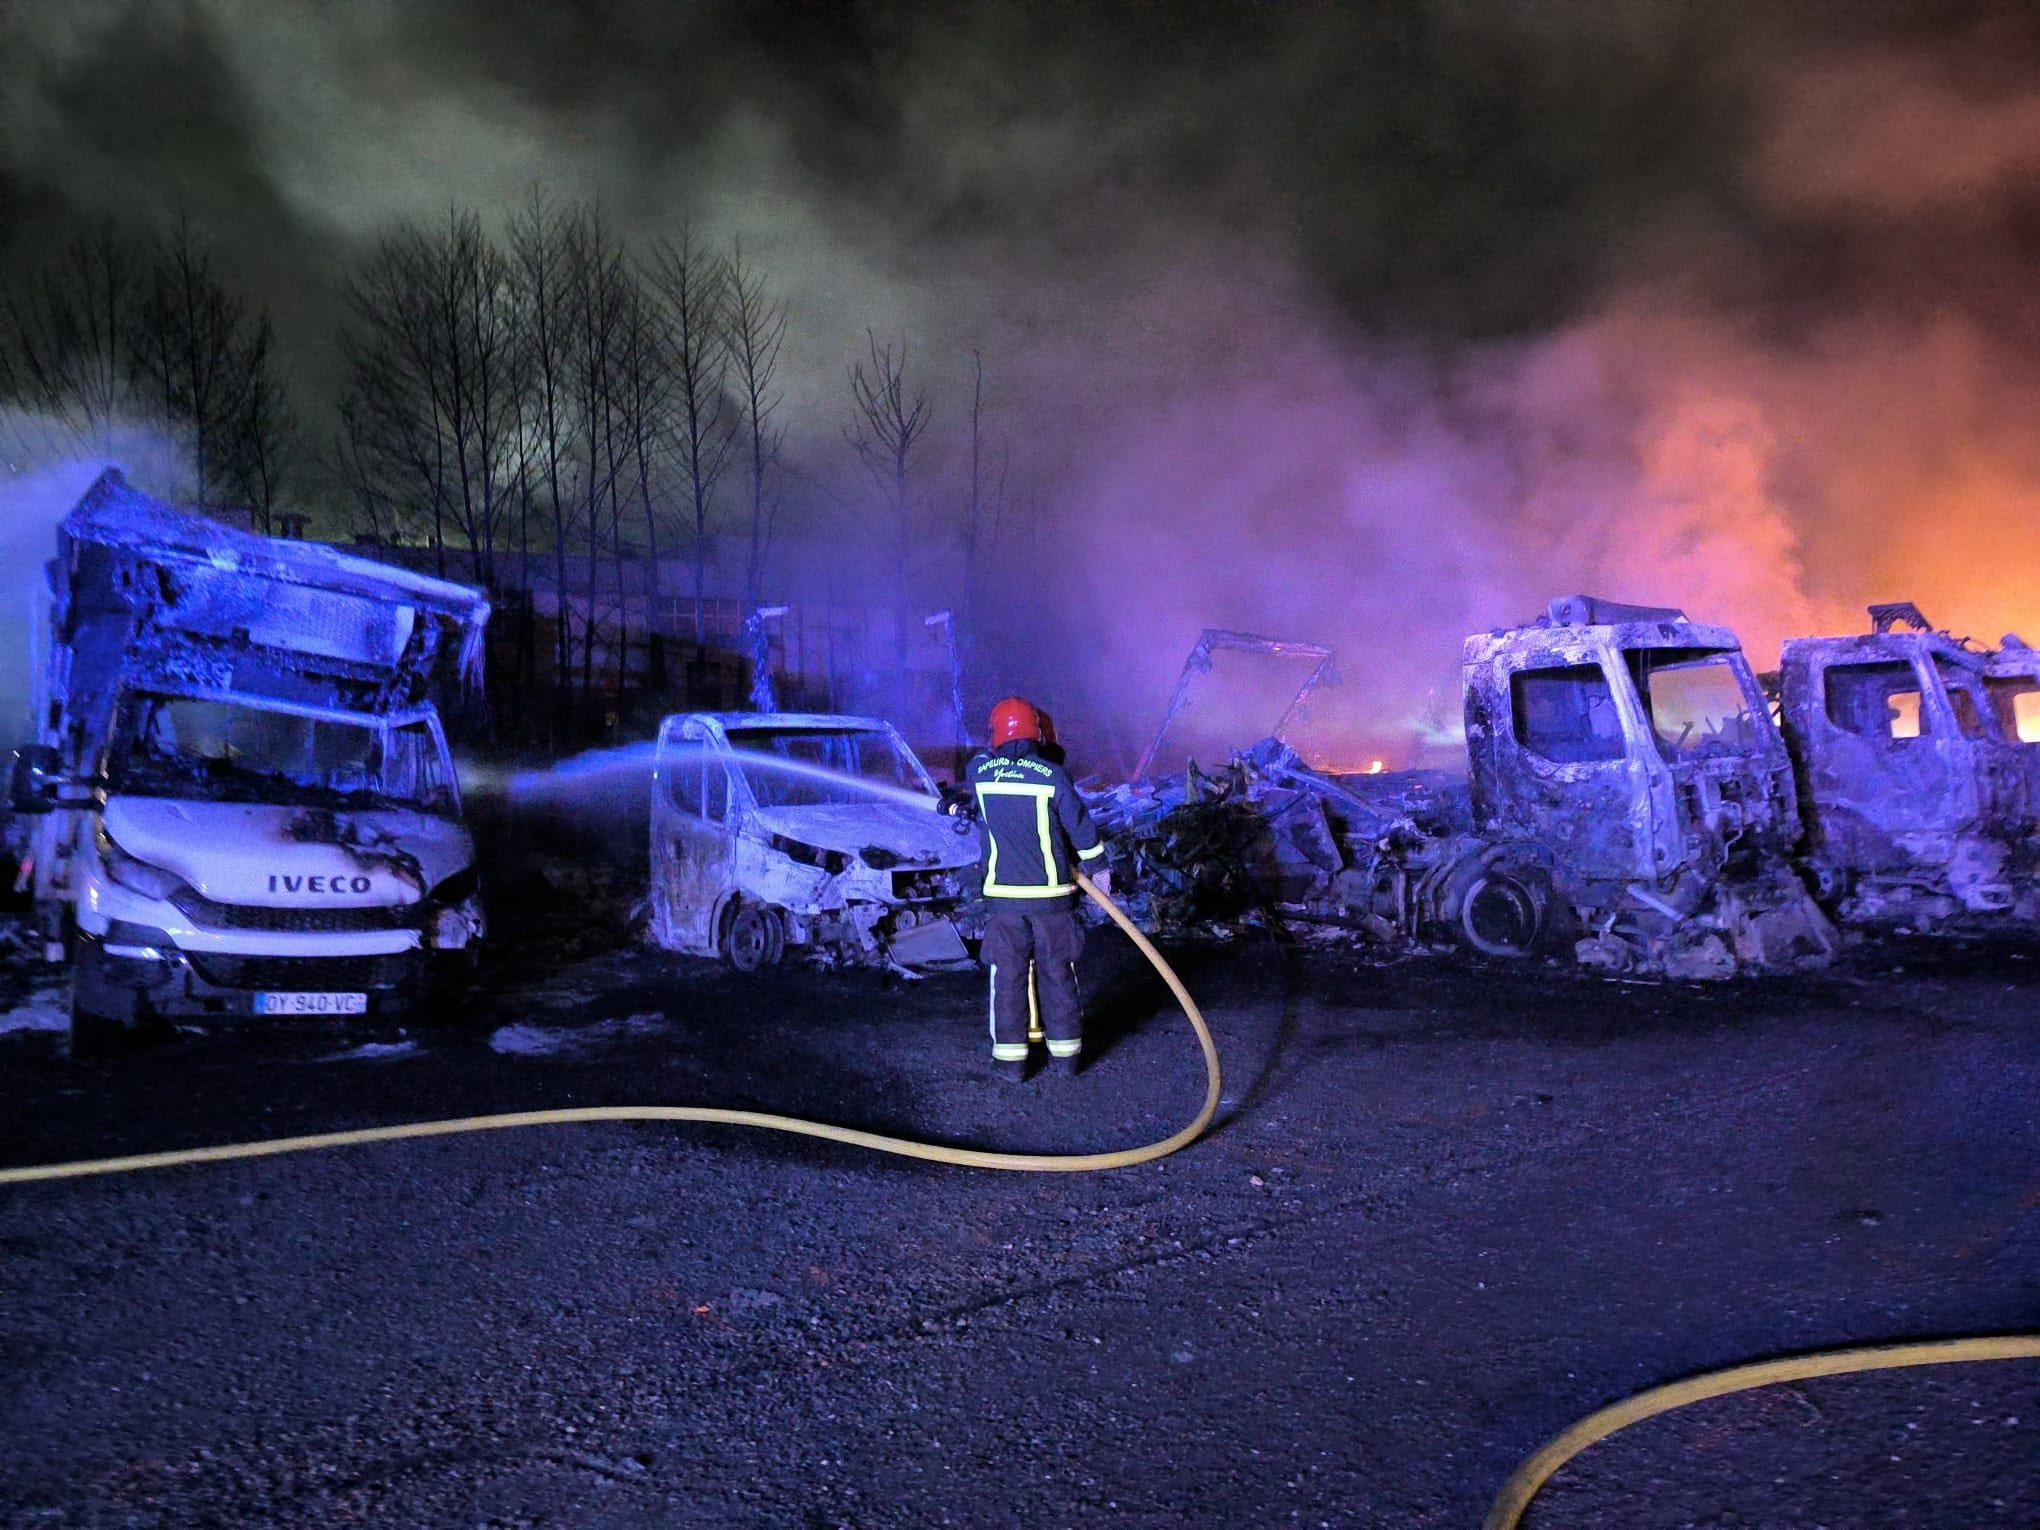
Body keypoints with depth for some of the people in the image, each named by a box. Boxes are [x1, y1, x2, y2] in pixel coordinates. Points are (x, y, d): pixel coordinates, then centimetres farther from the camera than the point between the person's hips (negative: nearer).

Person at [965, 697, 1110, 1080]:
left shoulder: (980, 771, -2)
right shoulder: (1053, 774, -9)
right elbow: (1081, 826, -3)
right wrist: (1097, 868, 12)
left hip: (1004, 895, 1)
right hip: (1053, 894, -1)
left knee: (1007, 975, 8)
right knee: (1057, 972, 11)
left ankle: (1009, 1057, 9)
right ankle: (1065, 1051, 19)